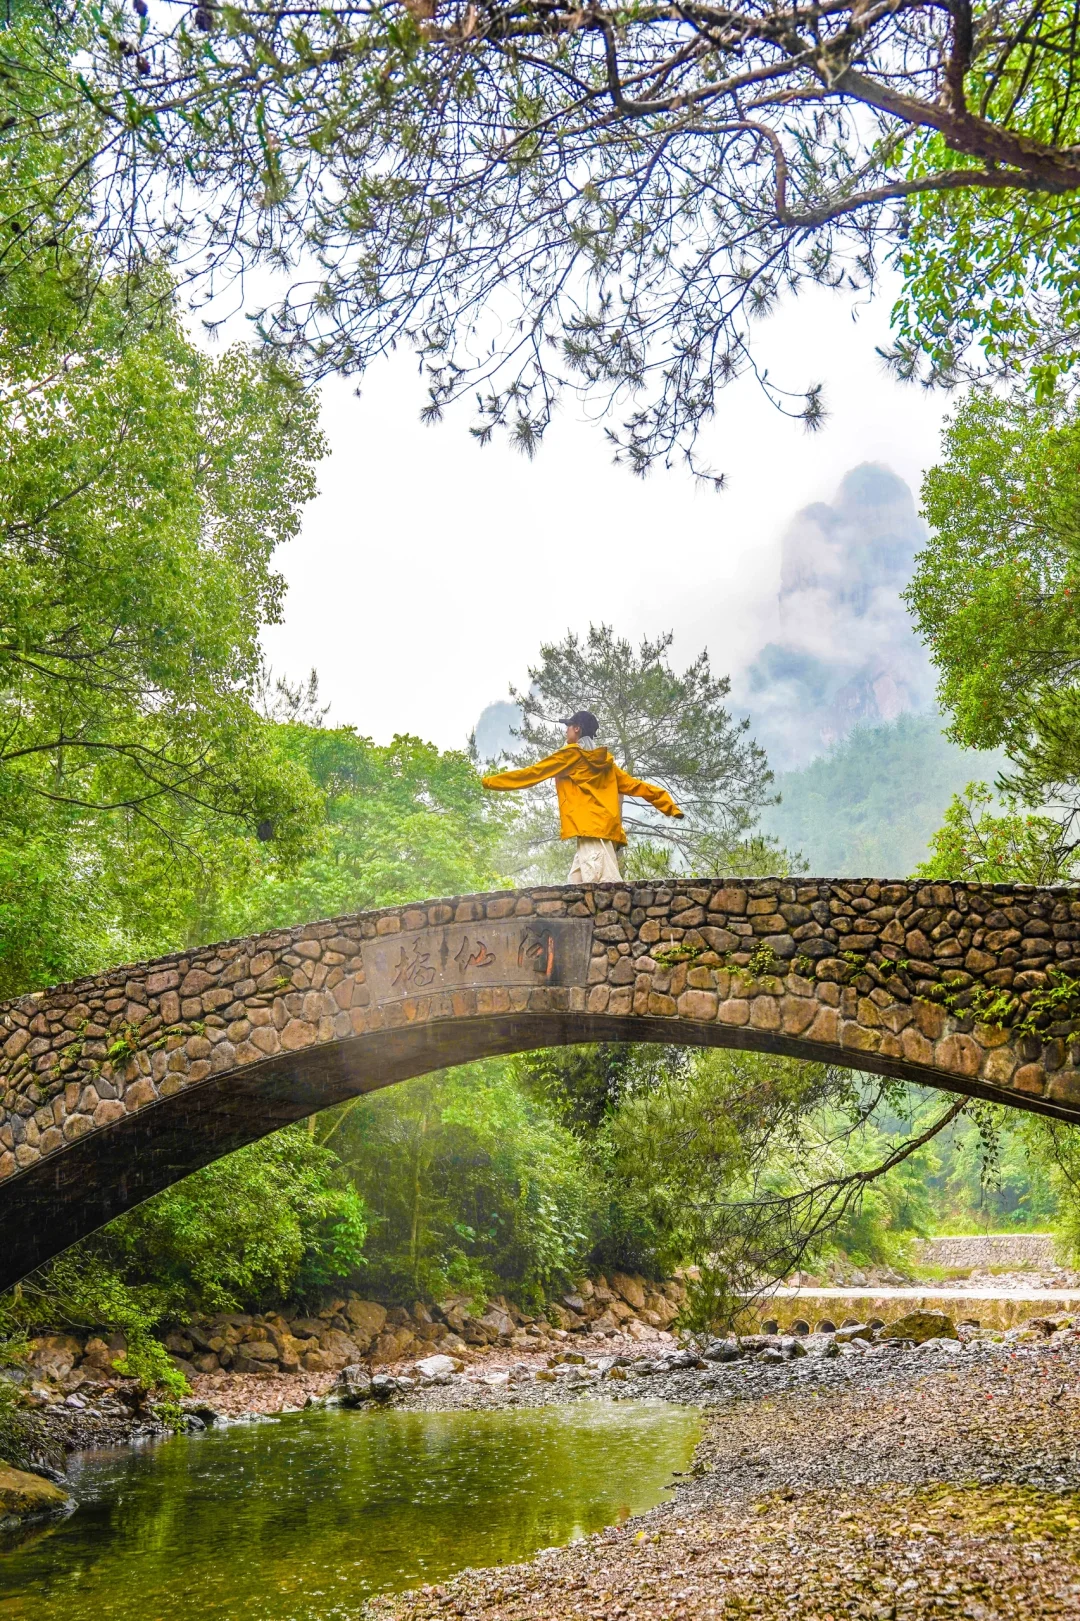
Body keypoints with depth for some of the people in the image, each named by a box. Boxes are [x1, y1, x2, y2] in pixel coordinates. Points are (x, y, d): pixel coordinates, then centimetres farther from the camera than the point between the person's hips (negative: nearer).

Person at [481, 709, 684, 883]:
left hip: (591, 829, -9)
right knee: (576, 882, 8)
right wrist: (668, 804, 26)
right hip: (605, 829, 9)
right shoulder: (604, 762, 24)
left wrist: (490, 781, 13)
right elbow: (634, 785, 24)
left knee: (606, 887, -19)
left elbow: (531, 773, 5)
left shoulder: (571, 754, 3)